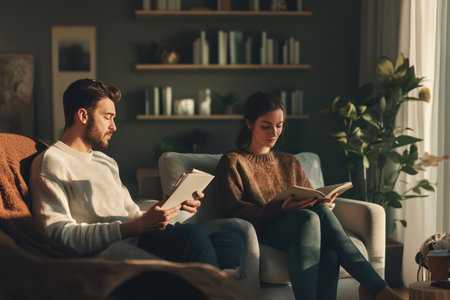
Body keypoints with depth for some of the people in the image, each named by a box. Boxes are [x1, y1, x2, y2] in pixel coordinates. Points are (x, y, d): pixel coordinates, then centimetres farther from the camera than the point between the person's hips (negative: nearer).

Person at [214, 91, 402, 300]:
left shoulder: (290, 163, 30)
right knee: (309, 218, -36)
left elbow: (312, 202, 23)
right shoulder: (233, 163, 11)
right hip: (260, 232, -5)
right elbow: (233, 211, -4)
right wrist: (281, 209, -20)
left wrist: (322, 202, -4)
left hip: (300, 233, 5)